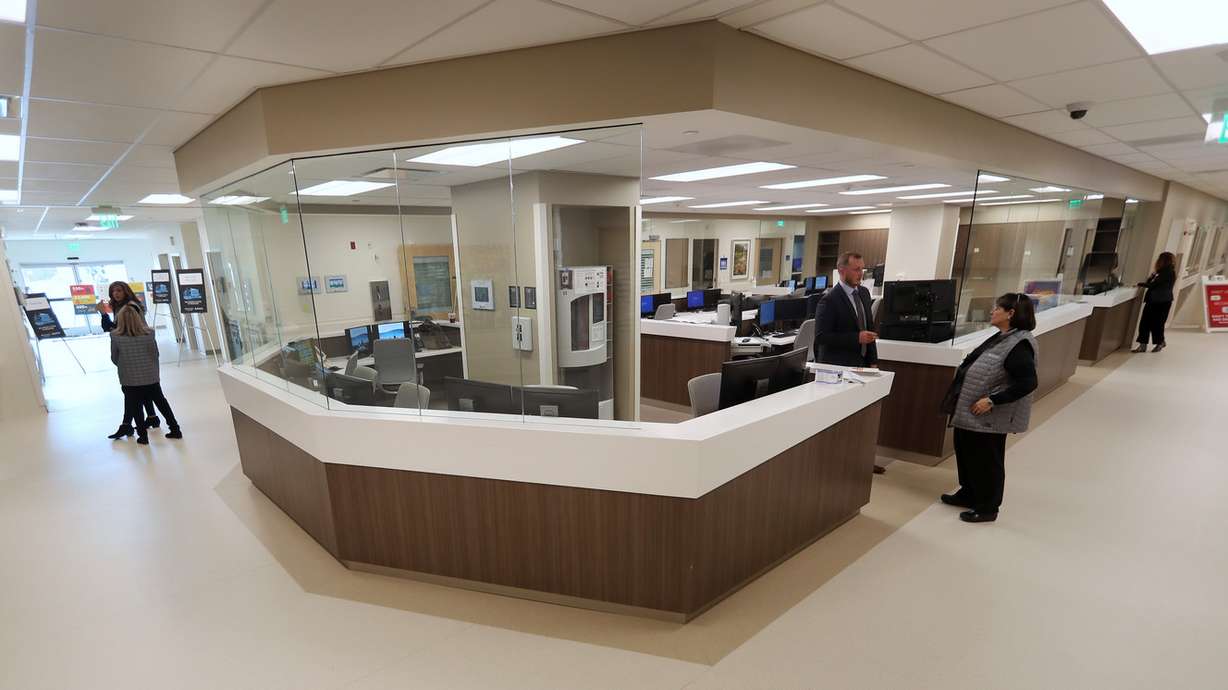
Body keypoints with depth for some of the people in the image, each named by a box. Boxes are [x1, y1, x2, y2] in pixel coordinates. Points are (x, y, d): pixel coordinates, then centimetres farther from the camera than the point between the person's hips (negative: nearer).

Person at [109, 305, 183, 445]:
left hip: (130, 379, -2)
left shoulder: (116, 336, -10)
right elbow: (156, 354, 1)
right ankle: (175, 429, 18)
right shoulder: (149, 333, -7)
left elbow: (114, 358, 1)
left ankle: (143, 435, 16)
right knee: (162, 402, 14)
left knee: (135, 408, 11)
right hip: (151, 377, 2)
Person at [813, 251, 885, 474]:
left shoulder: (864, 293, 9)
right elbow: (821, 336, -20)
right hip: (837, 367, -7)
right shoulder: (830, 300, -15)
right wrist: (856, 338, -23)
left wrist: (872, 360, 9)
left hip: (860, 363, 7)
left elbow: (868, 328, 15)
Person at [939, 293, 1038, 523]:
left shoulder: (1019, 344, -20)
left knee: (987, 461, 6)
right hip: (971, 413, 9)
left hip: (991, 418, -9)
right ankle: (968, 494, 38)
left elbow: (1027, 383, -25)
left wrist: (992, 400, -24)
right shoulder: (1000, 338, 8)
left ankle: (987, 508, 23)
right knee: (966, 452, 20)